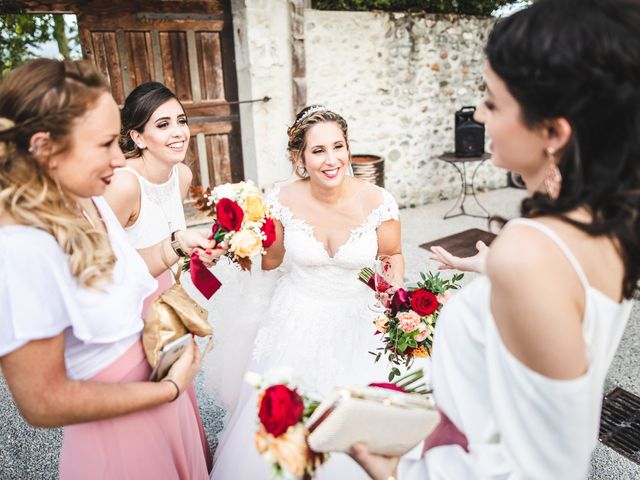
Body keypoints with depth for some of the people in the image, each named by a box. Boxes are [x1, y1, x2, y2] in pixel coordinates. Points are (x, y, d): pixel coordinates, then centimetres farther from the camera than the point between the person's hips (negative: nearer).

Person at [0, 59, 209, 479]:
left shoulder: (90, 201, -7)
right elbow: (43, 403, -25)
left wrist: (169, 251, -8)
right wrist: (170, 388, -18)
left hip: (160, 383, 7)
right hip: (116, 434, -7)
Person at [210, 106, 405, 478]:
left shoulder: (377, 202, -16)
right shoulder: (284, 201, -13)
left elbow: (394, 256, 3)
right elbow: (270, 259, 4)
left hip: (358, 322, 0)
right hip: (298, 322, 1)